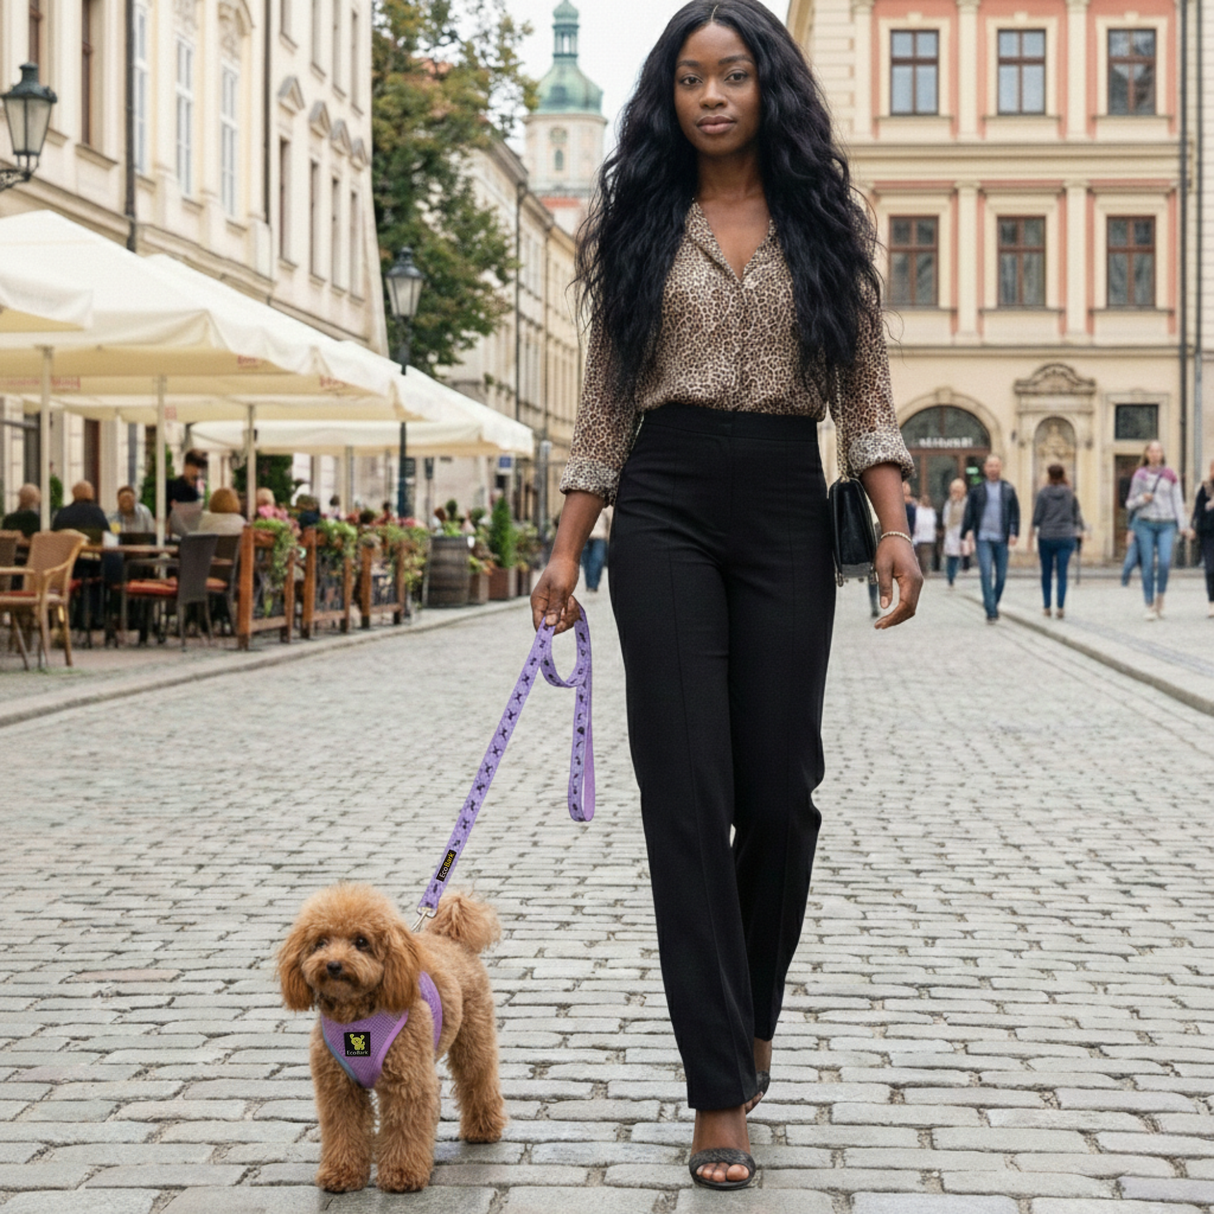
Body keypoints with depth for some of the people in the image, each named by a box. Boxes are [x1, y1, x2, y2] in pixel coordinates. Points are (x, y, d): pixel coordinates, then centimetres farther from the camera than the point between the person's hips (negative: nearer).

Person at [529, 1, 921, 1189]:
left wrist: (895, 525, -7)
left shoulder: (825, 222, 8)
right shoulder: (634, 223, 8)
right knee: (687, 795, -6)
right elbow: (604, 403, 9)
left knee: (779, 792, 3)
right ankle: (721, 1090, -2)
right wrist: (567, 548, 3)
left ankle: (750, 1016, 30)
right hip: (665, 510, -1)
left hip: (787, 511, 1)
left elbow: (864, 391, 6)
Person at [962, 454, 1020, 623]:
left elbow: (1015, 513, 7)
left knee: (1001, 575, 4)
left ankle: (993, 603, 26)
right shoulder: (977, 490, 6)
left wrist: (1014, 533, -4)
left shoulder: (1008, 490, 9)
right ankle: (991, 611, -12)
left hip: (1001, 539, 2)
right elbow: (969, 513, 7)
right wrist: (968, 531, -3)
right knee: (986, 573, -12)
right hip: (983, 538, -2)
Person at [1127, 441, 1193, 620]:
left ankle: (1160, 599, 0)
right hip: (1145, 524, 0)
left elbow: (1178, 502, 10)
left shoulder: (1170, 476, 9)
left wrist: (1183, 525, 2)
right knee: (1148, 565, -5)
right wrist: (1141, 499, -10)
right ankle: (1149, 606, 1)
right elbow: (1130, 504, 11)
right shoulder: (1140, 475, 8)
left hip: (1166, 524, 0)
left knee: (1165, 561, -18)